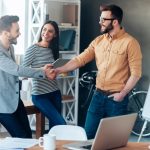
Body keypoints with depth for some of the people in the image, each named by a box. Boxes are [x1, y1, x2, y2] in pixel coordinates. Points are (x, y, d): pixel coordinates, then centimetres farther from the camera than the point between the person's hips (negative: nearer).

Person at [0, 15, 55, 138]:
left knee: (28, 135, 9)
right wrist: (43, 73, -20)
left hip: (15, 100, 8)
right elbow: (18, 70, -28)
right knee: (22, 137, -4)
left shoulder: (10, 47, 6)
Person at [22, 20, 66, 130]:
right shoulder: (33, 49, -9)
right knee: (61, 124, -11)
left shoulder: (53, 49, 8)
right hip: (40, 95, -6)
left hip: (55, 93, 6)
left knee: (54, 125, 7)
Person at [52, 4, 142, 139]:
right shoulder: (98, 41, 7)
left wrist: (122, 94, -15)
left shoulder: (130, 42, -11)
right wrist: (59, 70, -10)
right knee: (89, 135, 10)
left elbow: (136, 73, -12)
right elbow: (80, 59, 1)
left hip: (116, 98, -5)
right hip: (98, 95, 5)